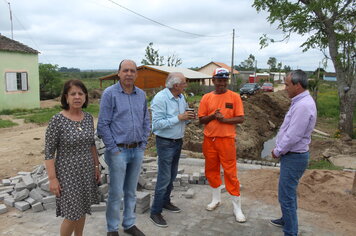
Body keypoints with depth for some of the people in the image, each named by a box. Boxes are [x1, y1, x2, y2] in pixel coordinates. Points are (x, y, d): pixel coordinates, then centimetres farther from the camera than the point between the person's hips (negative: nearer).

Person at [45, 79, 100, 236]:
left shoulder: (88, 117, 0)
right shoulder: (57, 120, -16)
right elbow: (49, 152, -13)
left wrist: (96, 166, 11)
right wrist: (52, 178, -15)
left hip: (87, 171, 5)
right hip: (68, 173, -5)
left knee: (82, 210, 17)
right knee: (72, 215, 1)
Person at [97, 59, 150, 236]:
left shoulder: (141, 94, 7)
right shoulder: (110, 93, -8)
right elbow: (103, 125, -10)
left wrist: (143, 144, 6)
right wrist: (114, 149, -11)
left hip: (137, 151, 5)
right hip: (119, 151, -5)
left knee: (131, 191, 16)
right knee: (116, 193, 3)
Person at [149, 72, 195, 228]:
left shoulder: (181, 97, 5)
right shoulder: (160, 98, -19)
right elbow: (157, 123, -24)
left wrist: (188, 117, -7)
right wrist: (179, 117, -24)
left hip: (178, 141, 8)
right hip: (165, 143, -8)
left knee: (172, 175, 18)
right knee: (164, 177, -4)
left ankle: (165, 201, 35)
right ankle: (155, 212, 9)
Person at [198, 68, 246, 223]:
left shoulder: (234, 96, -3)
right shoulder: (206, 98, 4)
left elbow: (240, 119, -6)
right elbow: (201, 120, 3)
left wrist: (224, 119, -20)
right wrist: (213, 116, -15)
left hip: (226, 139, -3)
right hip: (209, 139, 4)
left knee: (230, 172, -1)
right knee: (211, 170, 14)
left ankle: (237, 207, 12)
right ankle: (216, 199, 35)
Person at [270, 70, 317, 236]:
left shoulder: (303, 106, -24)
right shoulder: (300, 102, 9)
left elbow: (293, 136, -25)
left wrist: (278, 152, -11)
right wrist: (278, 148, 10)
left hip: (294, 157, -11)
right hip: (292, 155, 11)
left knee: (286, 196, -2)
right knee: (289, 192, 25)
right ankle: (287, 220, 44)